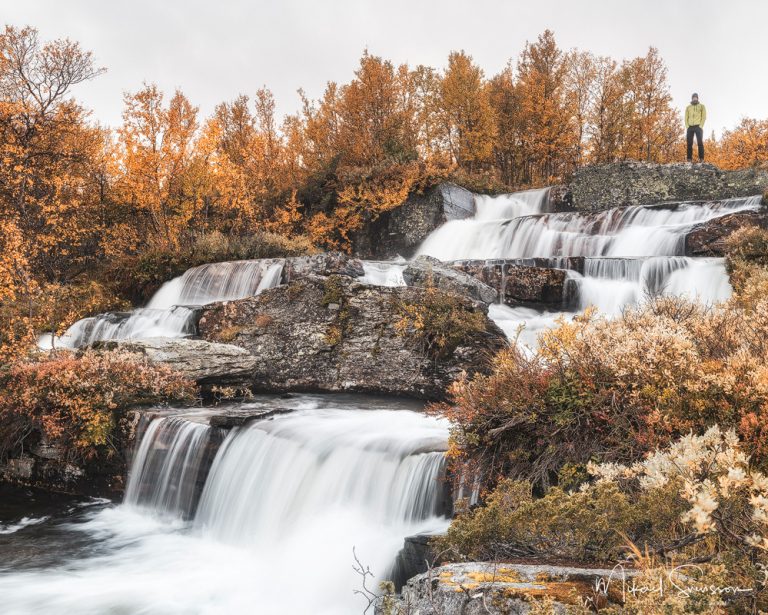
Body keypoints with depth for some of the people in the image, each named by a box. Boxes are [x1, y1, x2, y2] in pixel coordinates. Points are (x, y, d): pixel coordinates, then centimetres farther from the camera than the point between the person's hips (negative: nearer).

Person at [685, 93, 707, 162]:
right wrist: (687, 126, -2)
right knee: (689, 143, -4)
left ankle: (701, 158, -15)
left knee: (700, 142, -12)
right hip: (690, 127, 3)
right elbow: (686, 117, 13)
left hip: (698, 127, -3)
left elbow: (704, 117, 4)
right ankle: (689, 158, -4)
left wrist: (701, 126, -9)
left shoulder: (702, 106, 11)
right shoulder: (688, 107, 18)